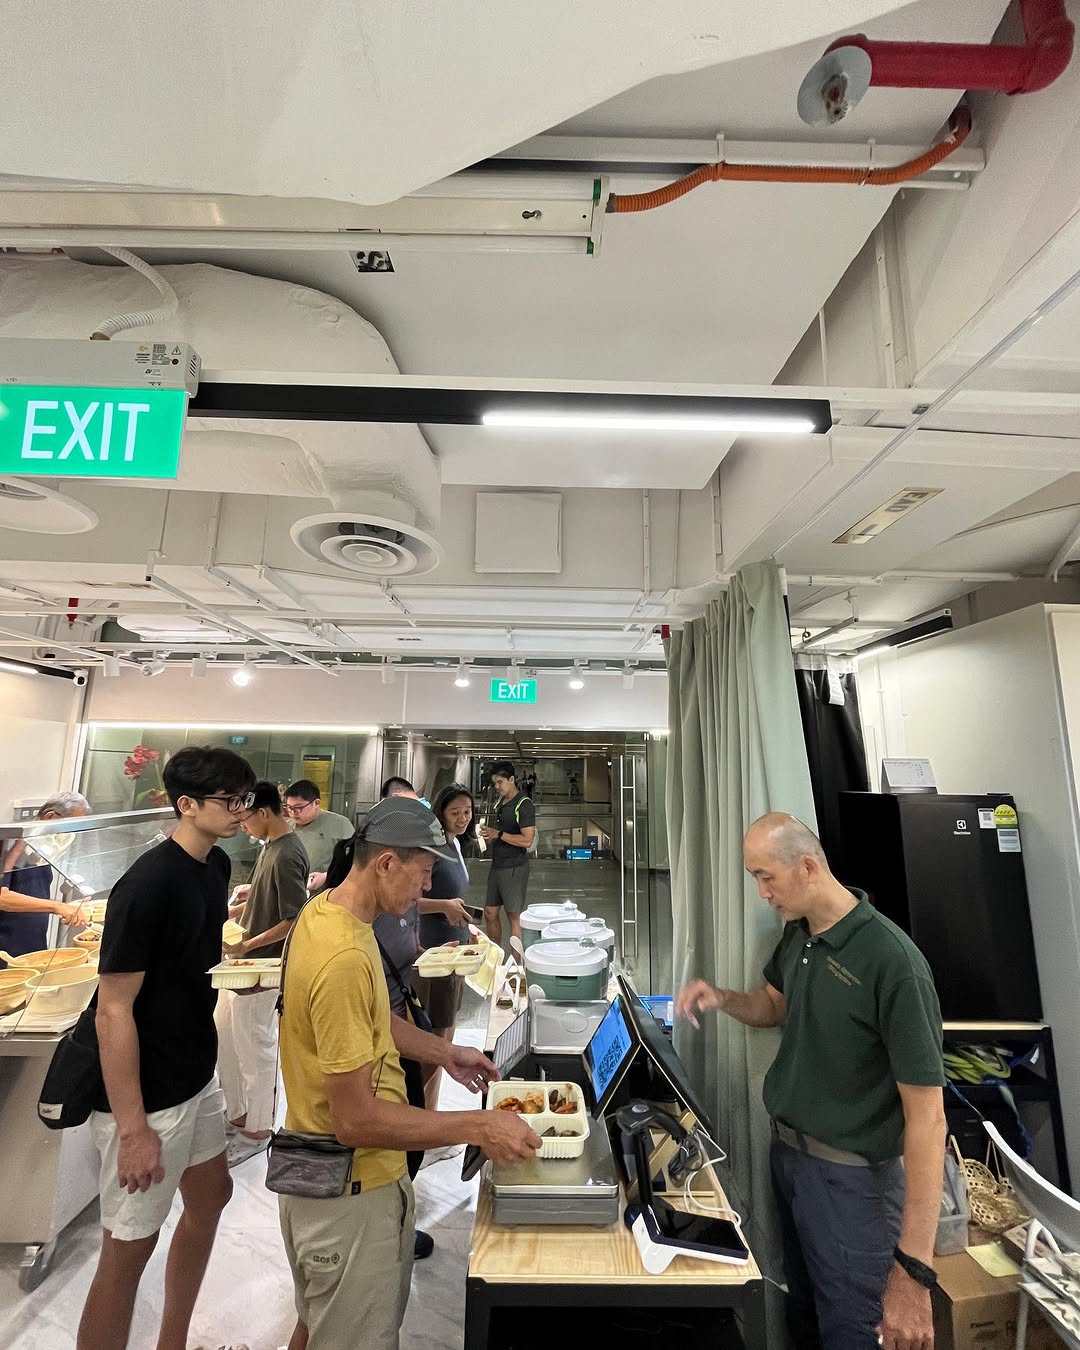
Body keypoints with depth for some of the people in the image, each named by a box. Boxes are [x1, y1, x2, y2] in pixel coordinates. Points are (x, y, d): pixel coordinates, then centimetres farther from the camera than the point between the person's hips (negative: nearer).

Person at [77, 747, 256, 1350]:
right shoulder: (148, 884, -27)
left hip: (197, 1075, 9)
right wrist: (132, 1128, -20)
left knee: (211, 1196, 24)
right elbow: (114, 1011, -24)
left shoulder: (217, 865, -2)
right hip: (148, 1095, -9)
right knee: (130, 1247, 8)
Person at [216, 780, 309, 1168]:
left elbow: (294, 920, -24)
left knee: (255, 1049, 9)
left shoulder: (287, 856, -25)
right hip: (243, 963, 9)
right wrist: (229, 912, 8)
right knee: (225, 1040, 22)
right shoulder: (271, 845, 4)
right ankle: (237, 1112, 42)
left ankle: (257, 1129, 29)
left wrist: (247, 945, -21)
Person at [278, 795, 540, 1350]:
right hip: (347, 1197, -9)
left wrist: (441, 1051, 7)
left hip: (329, 1174, 9)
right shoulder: (343, 958, -35)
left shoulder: (327, 907, -4)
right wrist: (479, 1127, -24)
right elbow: (356, 1120, -29)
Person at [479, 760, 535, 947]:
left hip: (514, 868, -8)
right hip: (497, 866, 8)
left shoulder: (523, 805, -14)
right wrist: (489, 835, 3)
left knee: (514, 917, 2)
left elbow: (527, 840, -20)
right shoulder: (500, 803, 11)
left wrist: (498, 834, -19)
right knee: (490, 913, 15)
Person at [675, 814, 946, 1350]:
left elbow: (926, 1113, -23)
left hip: (851, 1176, -6)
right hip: (786, 1149, 7)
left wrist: (913, 1267, -22)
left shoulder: (892, 961, -26)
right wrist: (721, 999, -7)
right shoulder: (797, 934, -3)